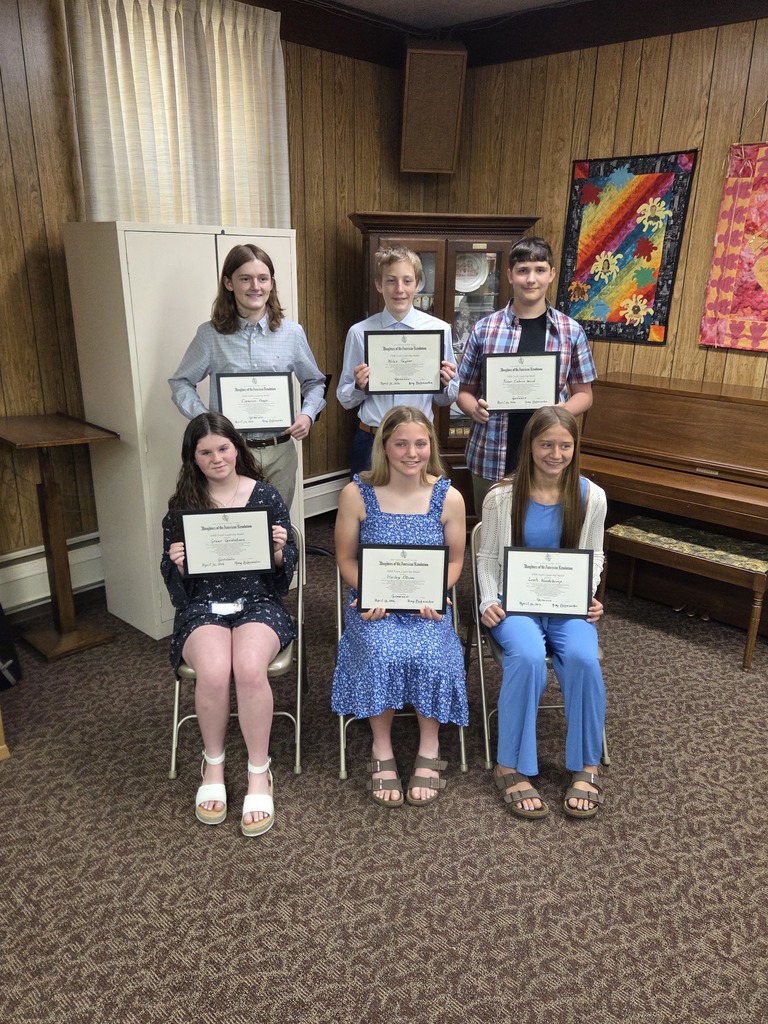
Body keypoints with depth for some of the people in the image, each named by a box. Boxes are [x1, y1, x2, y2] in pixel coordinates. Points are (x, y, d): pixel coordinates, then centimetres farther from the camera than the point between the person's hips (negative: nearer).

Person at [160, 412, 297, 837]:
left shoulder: (266, 496, 1)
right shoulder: (181, 504, 4)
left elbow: (287, 571, 4)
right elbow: (174, 583, 8)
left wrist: (279, 551, -18)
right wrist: (177, 564, -14)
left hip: (258, 603, 0)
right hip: (202, 607, 1)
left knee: (249, 669, -33)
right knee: (213, 671, -31)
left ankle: (259, 773, -10)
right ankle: (212, 765, -1)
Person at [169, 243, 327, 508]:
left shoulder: (292, 333, 2)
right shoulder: (210, 334, -2)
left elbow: (314, 382, 13)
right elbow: (181, 383, 6)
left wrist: (307, 414, -6)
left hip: (279, 451, 2)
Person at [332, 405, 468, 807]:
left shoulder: (449, 497, -3)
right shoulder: (356, 494, -6)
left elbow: (454, 560, 7)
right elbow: (346, 558, 3)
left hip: (427, 603, 1)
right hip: (373, 602, 0)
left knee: (428, 655, -29)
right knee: (382, 654, -30)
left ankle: (429, 750, -4)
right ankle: (382, 750, -6)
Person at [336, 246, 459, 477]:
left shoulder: (439, 330, -3)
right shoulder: (359, 332, -2)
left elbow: (446, 399, 4)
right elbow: (345, 399, 4)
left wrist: (445, 383, -16)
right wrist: (359, 386, -15)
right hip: (371, 442, 0)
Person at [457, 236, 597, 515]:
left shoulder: (571, 332, 2)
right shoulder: (484, 329, 1)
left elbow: (584, 393, 8)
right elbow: (464, 390, 7)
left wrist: (562, 411, -12)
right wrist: (474, 408, -15)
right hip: (490, 457, 0)